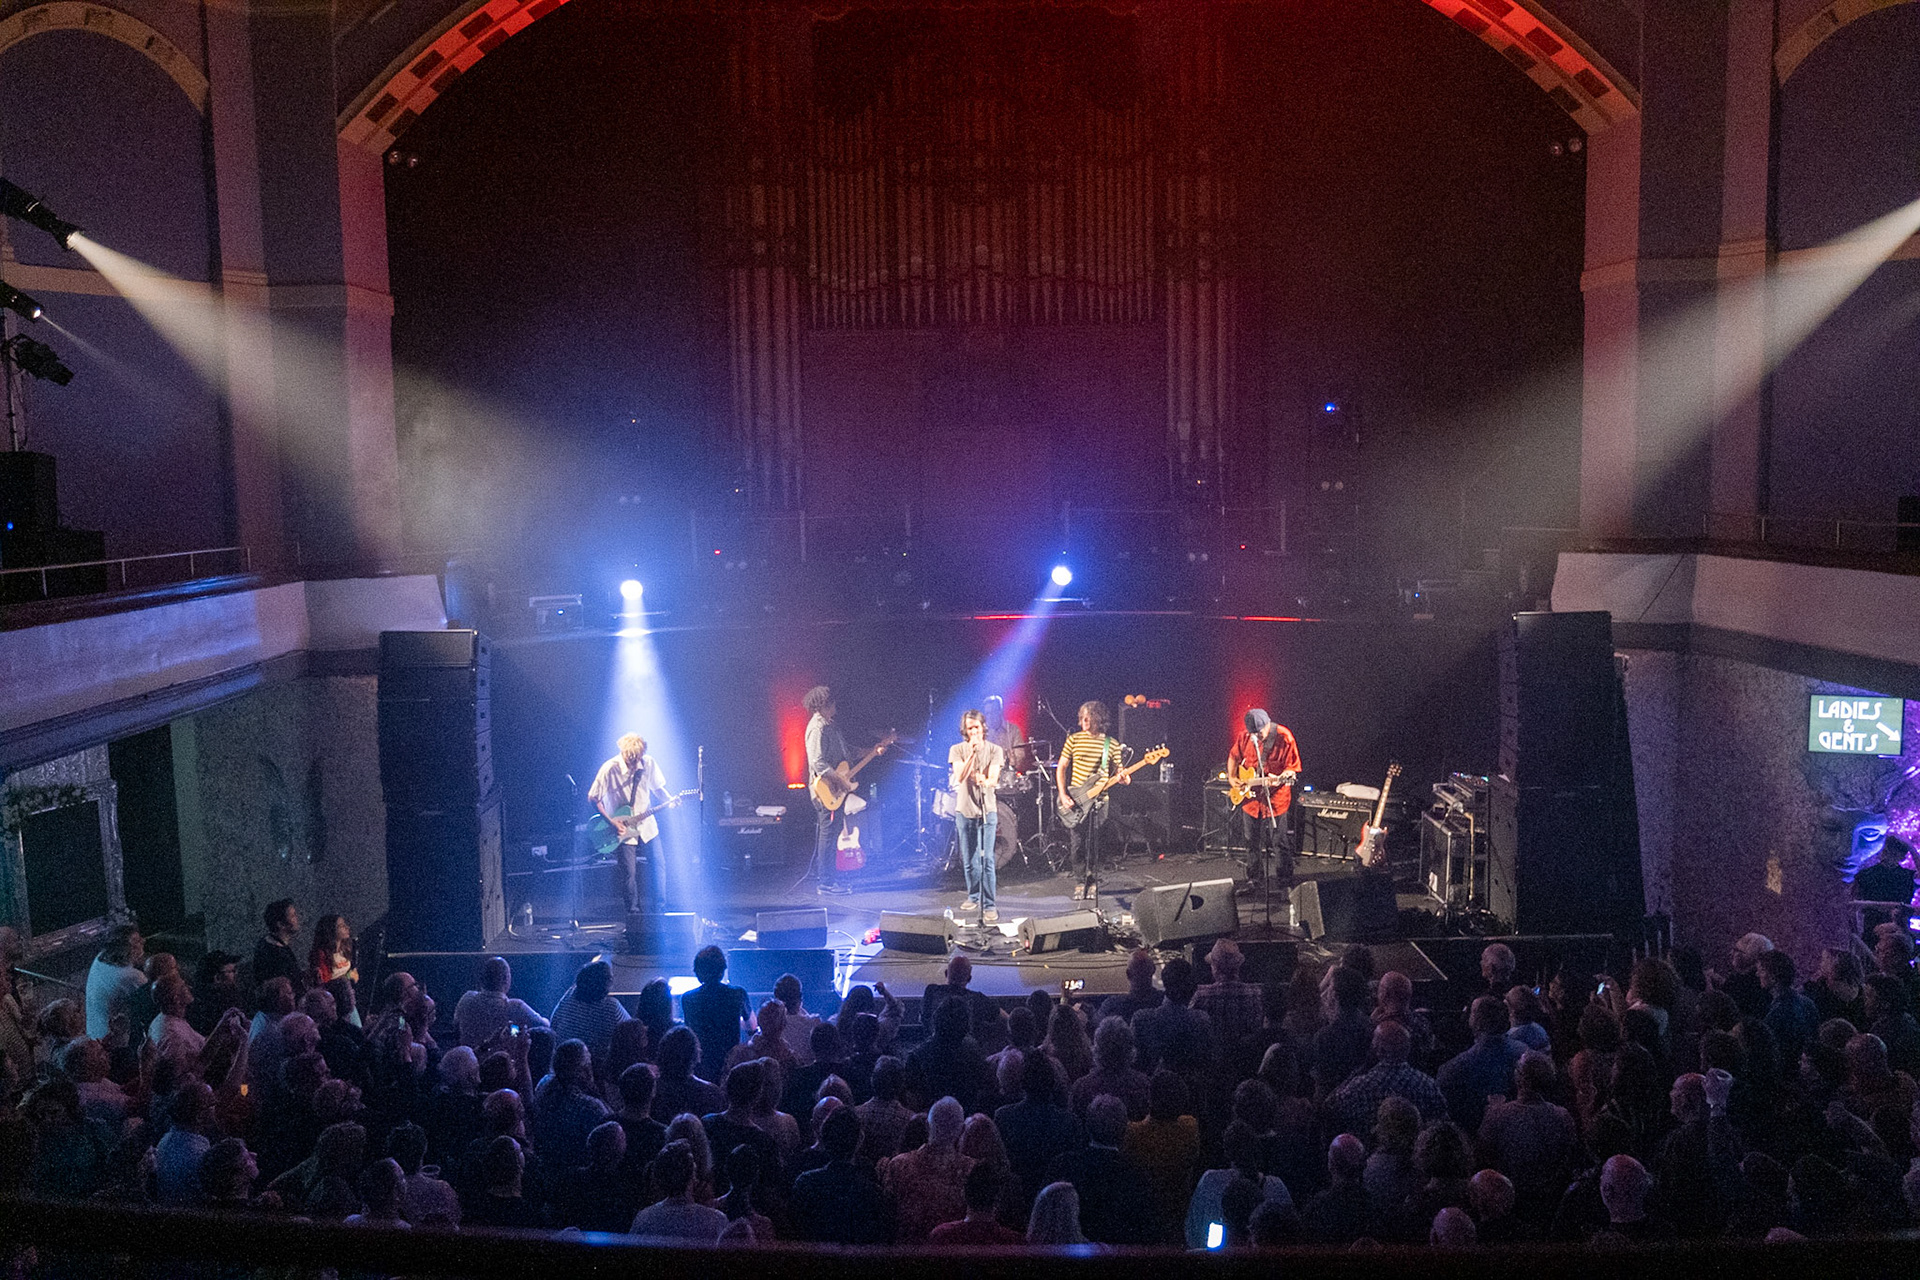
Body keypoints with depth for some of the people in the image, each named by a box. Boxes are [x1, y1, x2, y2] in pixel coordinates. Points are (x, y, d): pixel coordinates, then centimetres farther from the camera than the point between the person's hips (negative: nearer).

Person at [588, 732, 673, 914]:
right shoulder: (610, 769, -18)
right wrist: (611, 821, -15)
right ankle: (634, 912, 14)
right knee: (629, 873, -1)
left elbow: (658, 788, 9)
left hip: (647, 824, 4)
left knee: (658, 866, 4)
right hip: (623, 829, -4)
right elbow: (593, 798, -10)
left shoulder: (649, 763, -6)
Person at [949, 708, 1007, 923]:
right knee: (969, 860, 10)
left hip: (987, 809, -2)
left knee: (987, 859, -9)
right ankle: (974, 896, 29)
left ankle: (989, 905, -6)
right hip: (964, 810, 2)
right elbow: (959, 777, -13)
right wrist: (972, 753, -22)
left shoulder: (994, 750, -1)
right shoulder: (957, 750, 1)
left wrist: (985, 781, -37)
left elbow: (994, 779, -13)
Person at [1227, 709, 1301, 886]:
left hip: (1275, 798, -5)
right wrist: (1232, 778, 3)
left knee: (1279, 842, 1)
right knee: (1251, 840, 16)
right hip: (1250, 797, 5)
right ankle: (1255, 877, 32)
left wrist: (1279, 778, -29)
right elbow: (1233, 757, 15)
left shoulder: (1284, 738, -15)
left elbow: (1292, 767, -11)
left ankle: (1286, 879, 17)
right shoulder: (1245, 738, -3)